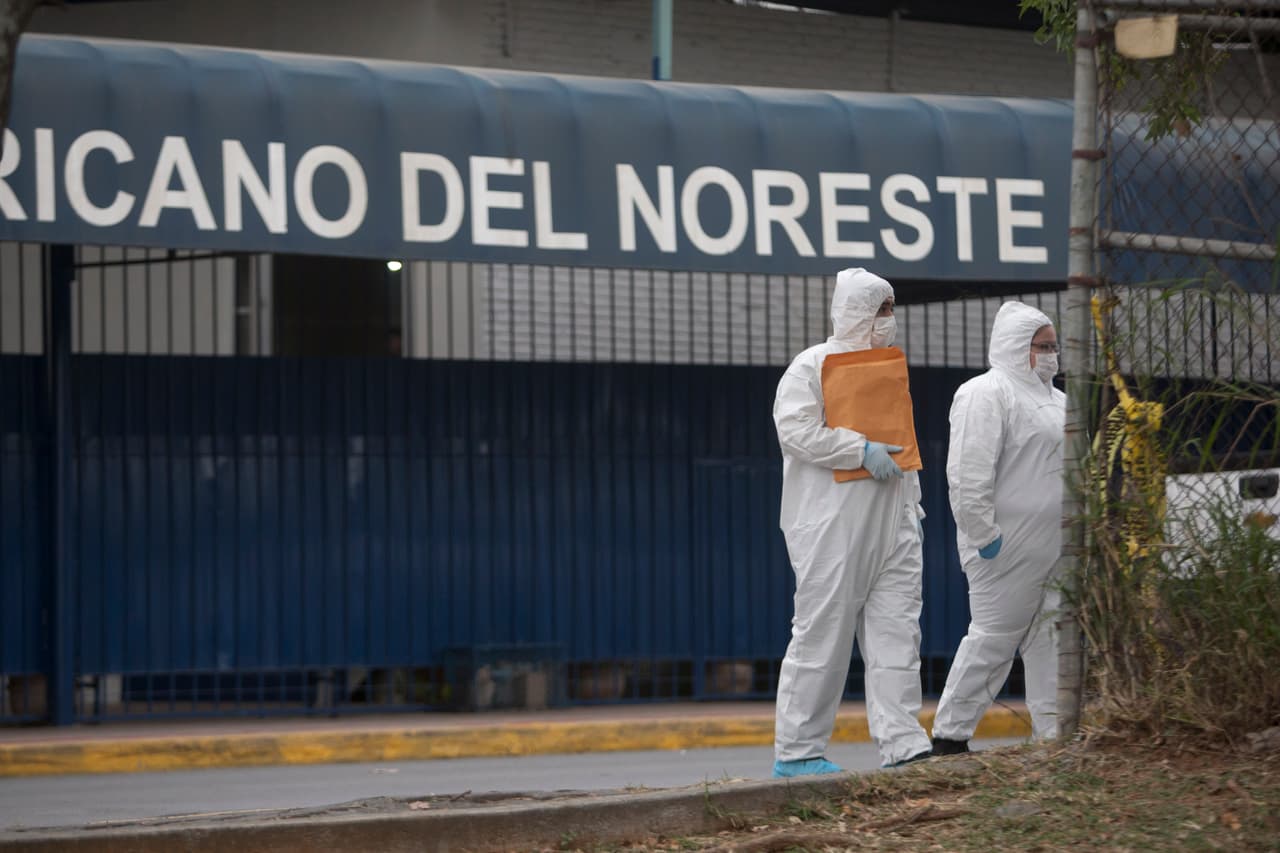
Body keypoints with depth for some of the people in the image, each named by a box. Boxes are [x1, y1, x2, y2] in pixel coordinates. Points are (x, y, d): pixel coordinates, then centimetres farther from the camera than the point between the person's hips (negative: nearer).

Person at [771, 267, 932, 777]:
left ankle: (903, 745, -2)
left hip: (890, 527, 7)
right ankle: (797, 751, 1)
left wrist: (912, 505, 19)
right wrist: (861, 450, -19)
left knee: (897, 634, 0)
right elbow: (796, 431, -17)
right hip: (831, 525, -7)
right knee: (822, 635, -5)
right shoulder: (811, 367, -4)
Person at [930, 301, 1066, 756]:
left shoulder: (1052, 399, 20)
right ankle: (949, 735, 1)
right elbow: (969, 473, -19)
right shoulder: (987, 394, -11)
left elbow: (1067, 466, 29)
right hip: (1007, 548, -9)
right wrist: (983, 535, -22)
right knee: (994, 637, -6)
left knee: (1049, 639, 7)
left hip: (1051, 546, 9)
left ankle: (1053, 733, 10)